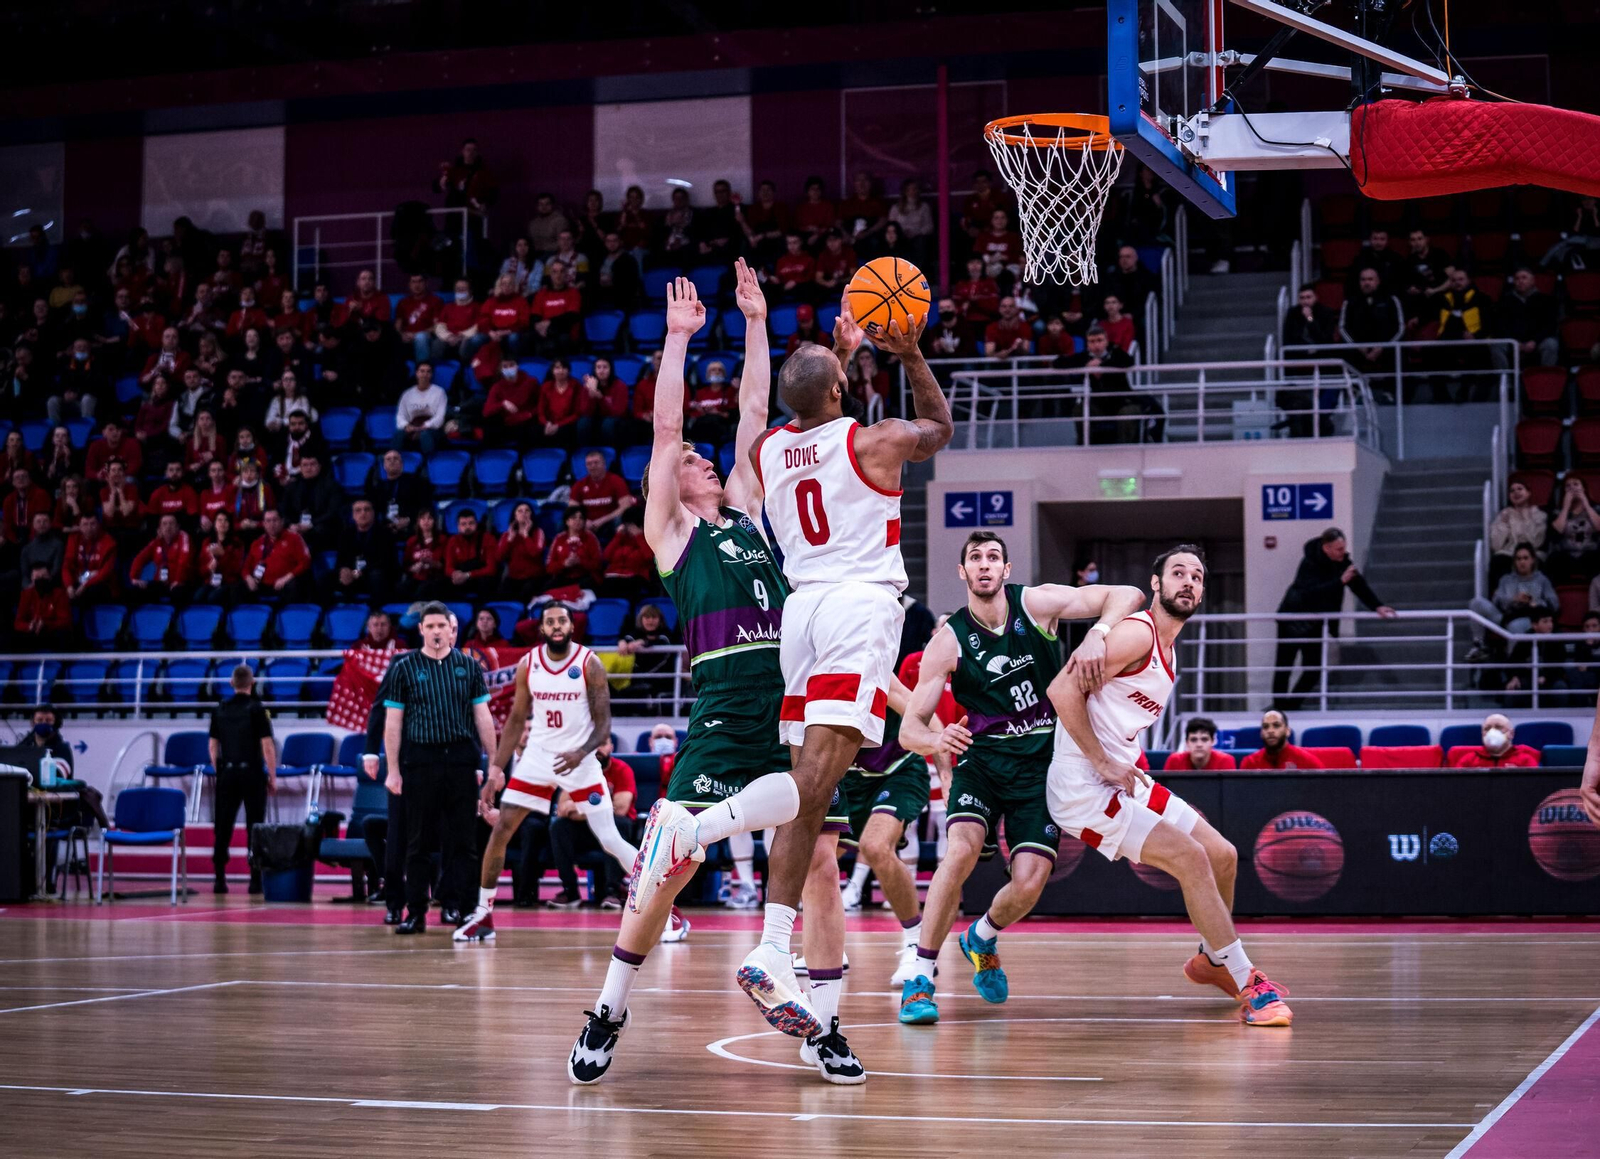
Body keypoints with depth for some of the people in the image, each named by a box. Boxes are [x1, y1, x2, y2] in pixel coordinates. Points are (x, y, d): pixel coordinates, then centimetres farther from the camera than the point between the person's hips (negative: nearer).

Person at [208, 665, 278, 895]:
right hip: (252, 772, -3)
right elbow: (267, 746, -9)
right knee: (255, 827, 2)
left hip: (227, 772, 3)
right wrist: (273, 777, -3)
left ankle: (219, 878, 2)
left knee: (223, 827, 5)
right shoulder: (257, 709, -7)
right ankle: (256, 879, 1)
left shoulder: (220, 710, 6)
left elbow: (213, 745, 9)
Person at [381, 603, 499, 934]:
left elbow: (483, 717, 10)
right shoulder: (404, 668, 4)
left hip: (462, 761, 1)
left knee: (460, 838, 1)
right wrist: (392, 770, -2)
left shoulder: (468, 666, 8)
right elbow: (392, 722, 4)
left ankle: (452, 904, 9)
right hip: (420, 762, -1)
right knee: (419, 841, 2)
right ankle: (415, 912, 6)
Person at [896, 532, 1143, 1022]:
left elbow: (1128, 596, -9)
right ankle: (920, 978, -18)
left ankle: (982, 939, 24)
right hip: (982, 760, -1)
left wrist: (1096, 636, -29)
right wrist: (934, 740, -34)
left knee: (1028, 884, -12)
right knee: (961, 849, -28)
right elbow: (910, 727, -9)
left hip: (1043, 763, 1)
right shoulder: (948, 642, -6)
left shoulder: (1037, 603, -5)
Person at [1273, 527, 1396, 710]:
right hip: (1294, 619, -6)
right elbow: (1312, 592, -38)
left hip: (1315, 624, 6)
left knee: (1314, 669, 0)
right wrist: (1341, 581, -44)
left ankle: (1291, 707, 11)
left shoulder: (1342, 560, -6)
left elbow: (1359, 584, -6)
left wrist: (1377, 606, -18)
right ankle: (1280, 708, 9)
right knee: (1284, 666, 0)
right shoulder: (1310, 563, -25)